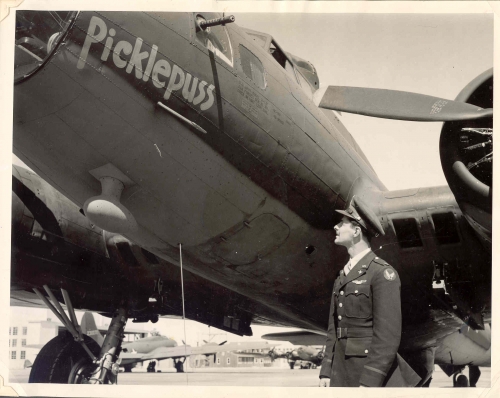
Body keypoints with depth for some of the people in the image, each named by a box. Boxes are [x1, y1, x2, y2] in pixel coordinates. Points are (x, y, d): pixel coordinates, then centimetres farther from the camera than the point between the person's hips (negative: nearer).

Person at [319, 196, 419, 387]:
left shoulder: (383, 273, -10)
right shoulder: (344, 275, 16)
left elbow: (388, 335, -16)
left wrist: (368, 384, -20)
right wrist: (326, 372, 10)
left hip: (375, 376, -7)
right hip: (342, 373, 8)